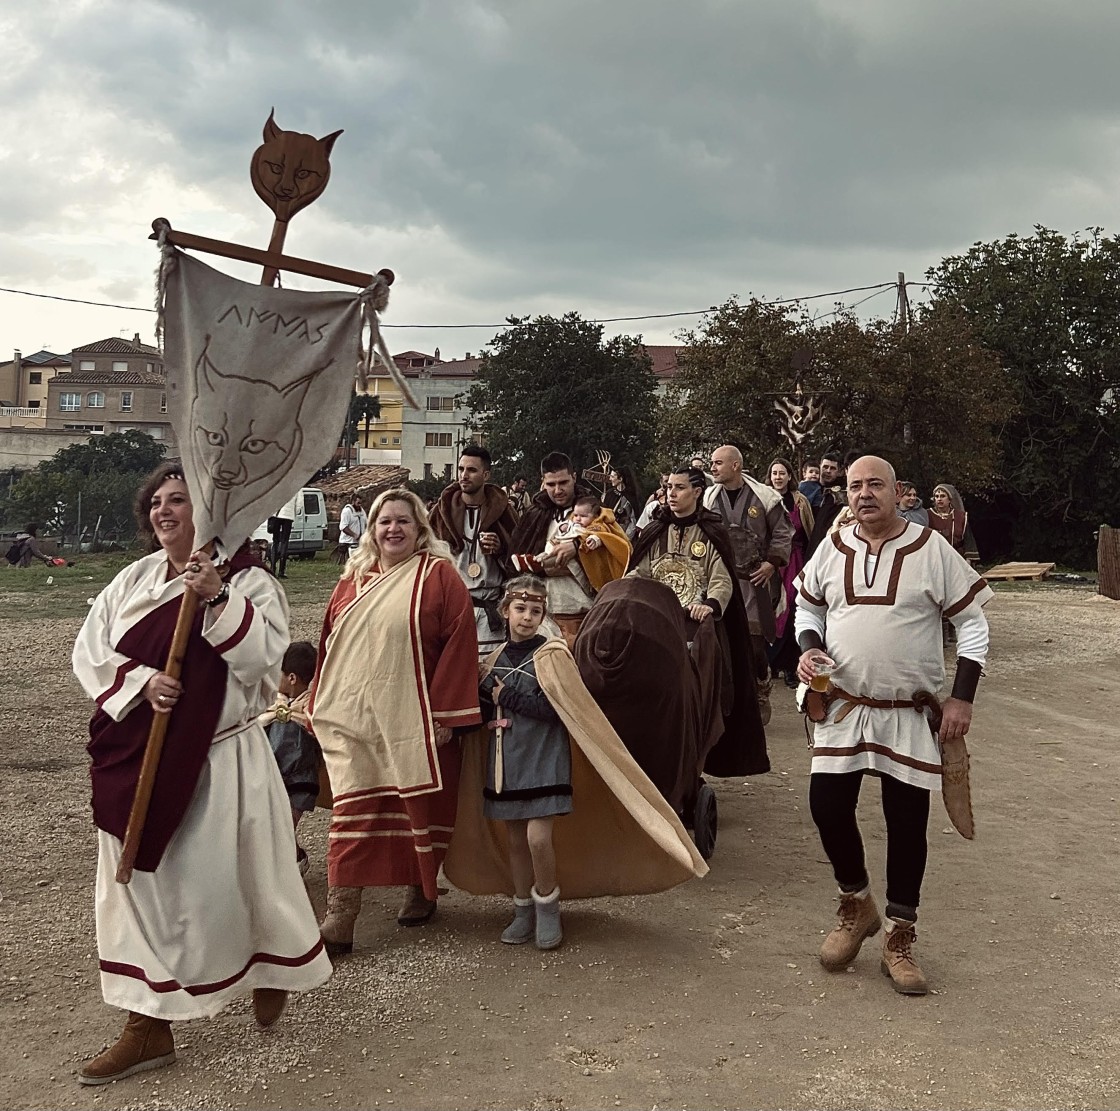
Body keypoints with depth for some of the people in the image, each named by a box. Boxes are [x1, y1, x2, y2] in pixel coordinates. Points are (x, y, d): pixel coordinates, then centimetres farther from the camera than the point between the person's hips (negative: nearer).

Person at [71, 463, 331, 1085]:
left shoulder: (247, 580, -5)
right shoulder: (133, 581, 9)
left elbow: (262, 655, -18)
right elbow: (90, 653, 5)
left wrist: (218, 599, -28)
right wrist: (140, 681, -13)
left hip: (221, 759, -5)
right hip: (139, 756, 5)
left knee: (225, 878, 3)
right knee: (141, 883, 8)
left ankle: (273, 973, 35)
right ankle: (148, 1027, 19)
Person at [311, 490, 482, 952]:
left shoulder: (439, 575, -4)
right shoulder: (353, 579, 11)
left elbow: (459, 644, -9)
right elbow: (329, 645, 15)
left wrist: (444, 714, -13)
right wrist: (321, 706, 11)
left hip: (414, 718, -3)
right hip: (353, 718, 3)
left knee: (419, 808, 9)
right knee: (352, 813, 0)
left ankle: (421, 891, 31)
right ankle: (339, 919, 1)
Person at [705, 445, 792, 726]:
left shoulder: (764, 497, -3)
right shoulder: (710, 498, 6)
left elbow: (783, 533, 3)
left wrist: (771, 563, -5)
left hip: (754, 579, -3)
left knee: (755, 642, -3)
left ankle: (761, 696, 15)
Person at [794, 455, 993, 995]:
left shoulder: (931, 549, -6)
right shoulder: (832, 549, 2)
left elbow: (972, 621, -2)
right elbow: (808, 605, 16)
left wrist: (962, 696, -9)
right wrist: (808, 647, -5)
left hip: (911, 713, -2)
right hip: (845, 707, 2)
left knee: (907, 821, 4)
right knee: (827, 805, -3)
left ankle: (900, 938, 21)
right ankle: (856, 904, 25)